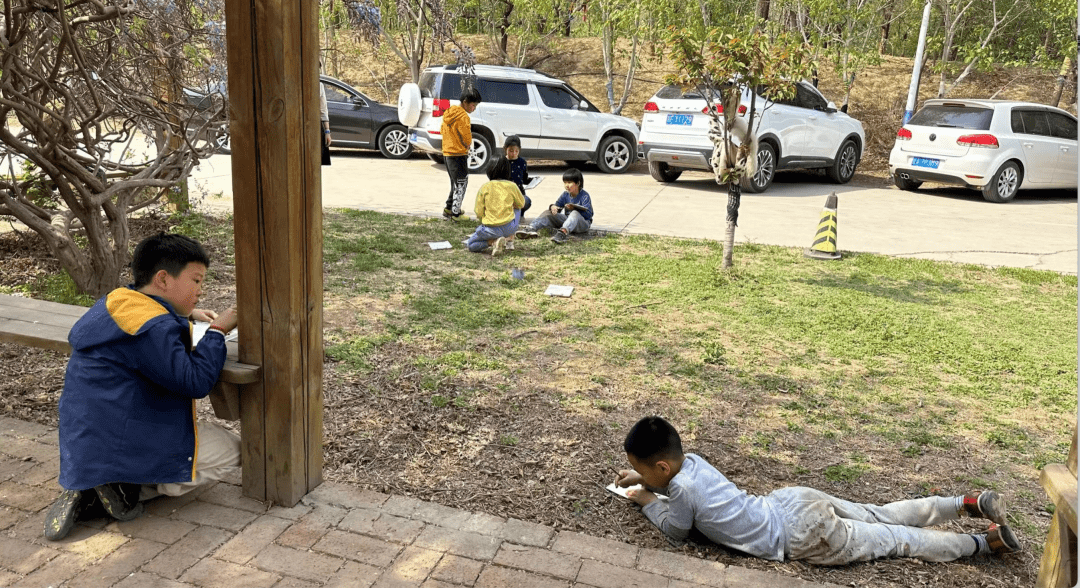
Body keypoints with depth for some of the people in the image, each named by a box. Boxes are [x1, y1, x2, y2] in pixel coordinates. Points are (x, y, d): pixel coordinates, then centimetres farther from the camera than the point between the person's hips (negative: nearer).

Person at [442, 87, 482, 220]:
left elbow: (443, 131, 18)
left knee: (455, 183, 19)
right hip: (458, 155, -9)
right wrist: (467, 145, 7)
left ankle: (448, 210, 24)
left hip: (447, 153, 9)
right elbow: (468, 140, -16)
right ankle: (455, 214, 0)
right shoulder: (463, 117, -18)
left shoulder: (448, 113, 9)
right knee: (461, 184, -1)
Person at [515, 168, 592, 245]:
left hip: (583, 224, -6)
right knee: (548, 212, -7)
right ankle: (531, 229, -32)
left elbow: (588, 214, -19)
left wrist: (574, 208, -31)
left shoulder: (584, 196, -9)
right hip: (566, 220, 7)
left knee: (575, 213, -39)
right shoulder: (566, 195, 10)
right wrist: (553, 207, -15)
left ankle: (563, 232, -67)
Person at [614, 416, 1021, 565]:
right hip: (796, 503, 7)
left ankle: (986, 542, 15)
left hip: (803, 537, -7)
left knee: (893, 540, 6)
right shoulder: (692, 461, 2)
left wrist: (648, 501, 5)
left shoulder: (683, 490, -23)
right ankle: (969, 503, 26)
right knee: (882, 517, 20)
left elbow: (675, 530, -6)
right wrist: (643, 477, 22)